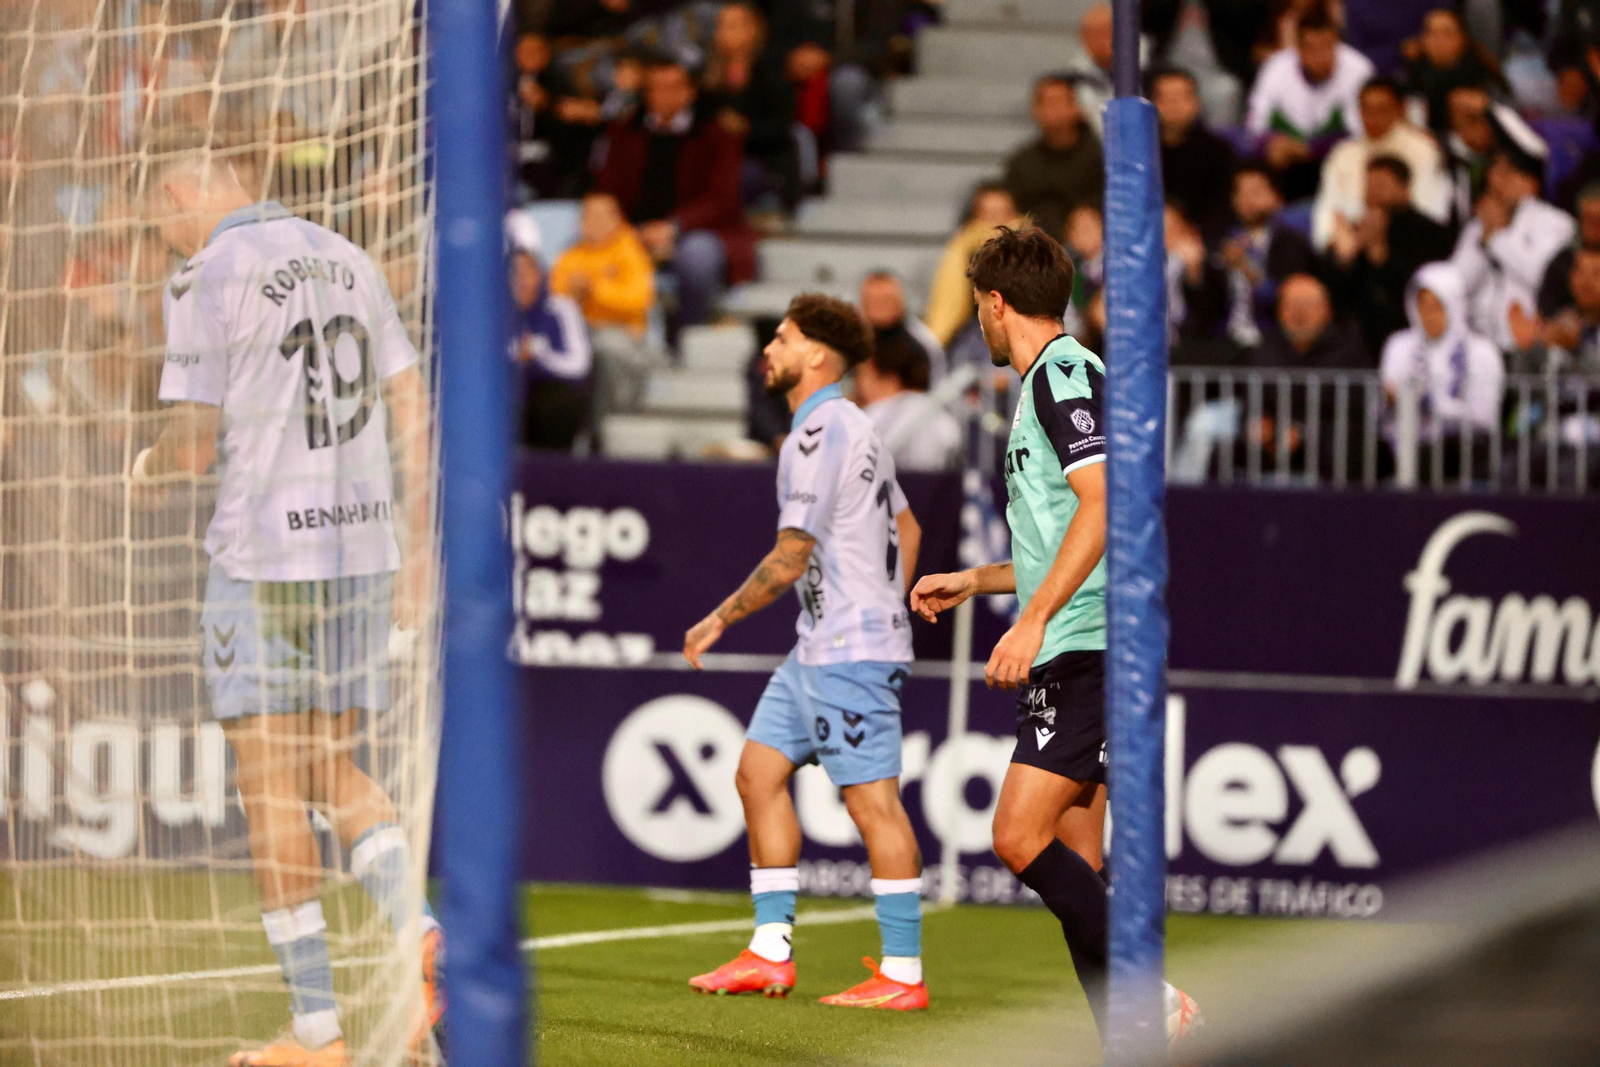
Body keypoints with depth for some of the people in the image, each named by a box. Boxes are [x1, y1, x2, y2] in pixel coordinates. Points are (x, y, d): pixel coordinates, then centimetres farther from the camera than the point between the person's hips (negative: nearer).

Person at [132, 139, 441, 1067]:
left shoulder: (206, 278, -6)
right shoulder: (348, 261, 13)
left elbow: (197, 445, -9)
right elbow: (413, 408, 11)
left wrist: (146, 469, 13)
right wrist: (417, 547, 15)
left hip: (264, 551, -6)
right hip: (363, 543, 6)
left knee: (273, 788, 0)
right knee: (333, 769, 16)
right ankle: (421, 935, -6)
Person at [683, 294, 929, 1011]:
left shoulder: (817, 437, -15)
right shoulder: (852, 427, 16)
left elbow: (790, 560, -17)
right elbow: (907, 529, 24)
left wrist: (721, 618, -6)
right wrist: (883, 607, 29)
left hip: (849, 650, -11)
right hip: (819, 647, 11)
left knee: (872, 799, -9)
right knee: (760, 772, 11)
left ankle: (903, 974, -7)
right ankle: (770, 953, 12)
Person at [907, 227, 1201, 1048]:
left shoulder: (1064, 373, -8)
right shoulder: (1056, 380, 23)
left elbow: (1101, 504, -21)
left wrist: (1034, 618, -26)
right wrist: (973, 581, 38)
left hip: (1088, 650, -10)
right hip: (1074, 652, 10)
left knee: (1021, 836, -17)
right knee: (1075, 865, 5)